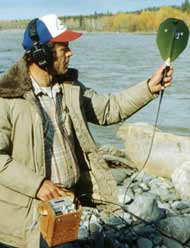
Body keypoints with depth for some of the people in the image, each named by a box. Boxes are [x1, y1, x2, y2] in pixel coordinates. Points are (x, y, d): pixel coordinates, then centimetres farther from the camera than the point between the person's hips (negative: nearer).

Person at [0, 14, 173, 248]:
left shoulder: (70, 87, 4)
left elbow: (108, 108, 10)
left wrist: (150, 87, 3)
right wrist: (36, 185, -24)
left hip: (75, 195, 6)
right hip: (32, 207, -5)